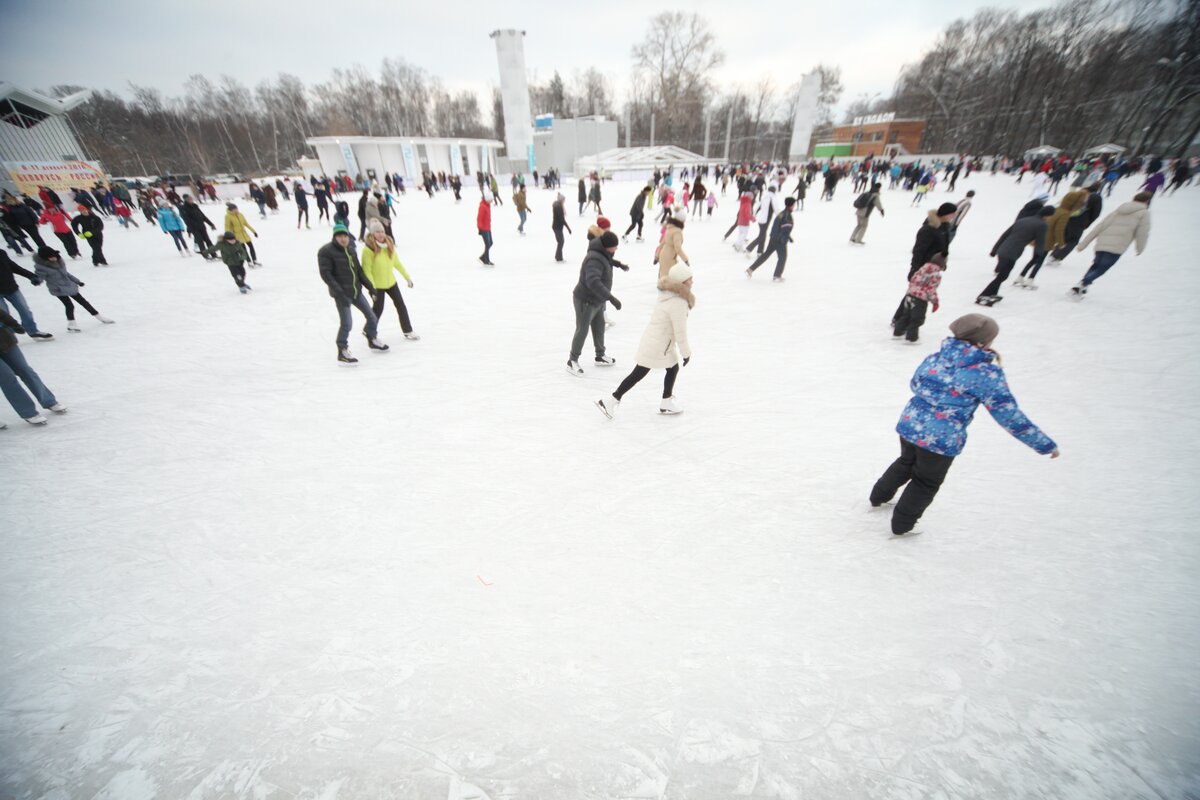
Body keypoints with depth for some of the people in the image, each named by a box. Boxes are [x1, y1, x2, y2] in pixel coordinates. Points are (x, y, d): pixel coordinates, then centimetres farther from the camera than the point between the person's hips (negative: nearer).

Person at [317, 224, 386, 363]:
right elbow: (325, 274, -16)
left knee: (372, 316, 14)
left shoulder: (351, 250, 10)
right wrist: (339, 292, -24)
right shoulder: (326, 252, -10)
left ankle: (372, 340, 38)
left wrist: (370, 286, 12)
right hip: (342, 293, -7)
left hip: (356, 290, 7)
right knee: (347, 322, -12)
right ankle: (342, 352, 3)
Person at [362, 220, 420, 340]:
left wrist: (407, 277, 11)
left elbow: (397, 263, 8)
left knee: (401, 305, 9)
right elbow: (367, 271, -20)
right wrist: (372, 288, -24)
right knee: (378, 309, 5)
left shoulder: (389, 245, -4)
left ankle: (408, 331, 22)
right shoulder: (368, 250, -21)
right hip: (377, 285, -6)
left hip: (391, 282, 6)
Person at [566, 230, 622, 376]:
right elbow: (593, 282, -46)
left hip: (596, 300, 10)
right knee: (582, 331, -1)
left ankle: (600, 356, 36)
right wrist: (611, 298, -50)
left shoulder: (601, 254, 4)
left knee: (599, 328, 19)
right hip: (585, 301, -10)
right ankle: (572, 361, 13)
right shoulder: (595, 259, -30)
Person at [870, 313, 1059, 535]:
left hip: (909, 425, 5)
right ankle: (901, 524, 32)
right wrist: (1046, 445, -2)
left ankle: (879, 496, 49)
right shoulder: (987, 373, -15)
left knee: (906, 463, 32)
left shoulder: (934, 358, 1)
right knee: (927, 483, 18)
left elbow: (914, 384, 18)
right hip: (941, 440, -5)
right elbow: (1008, 415, -11)